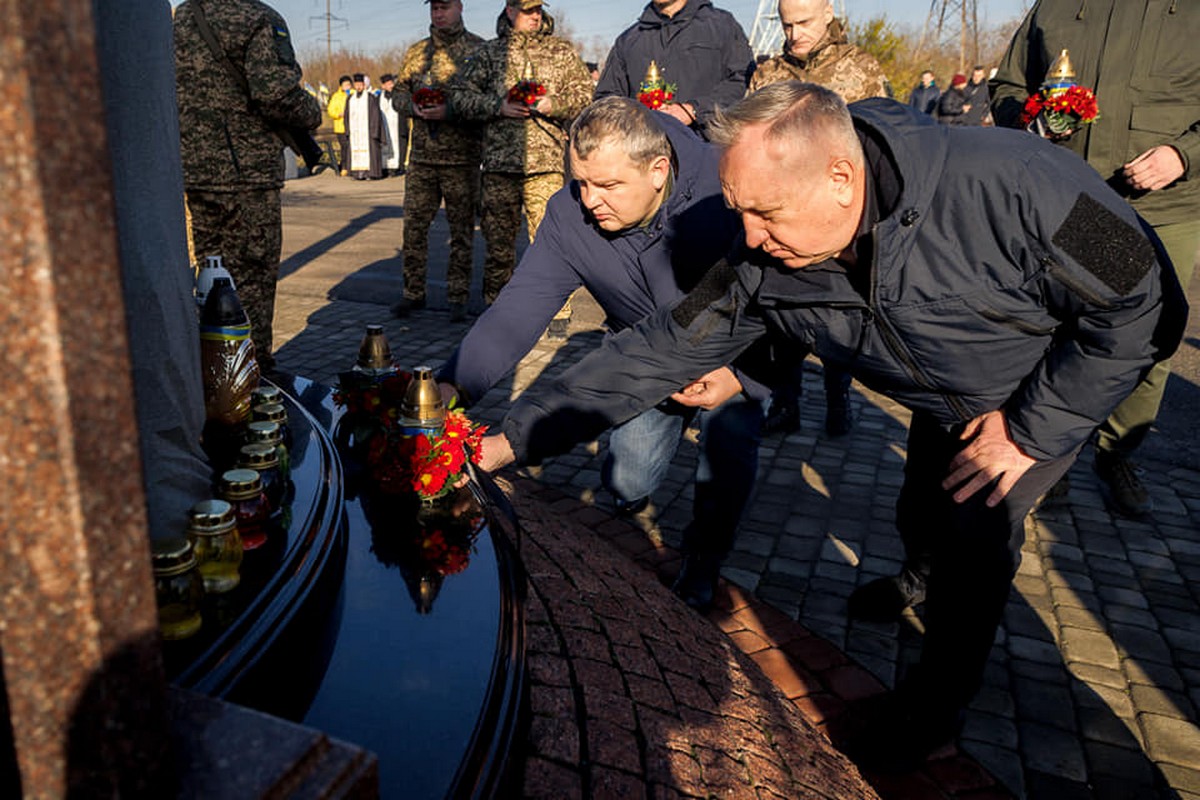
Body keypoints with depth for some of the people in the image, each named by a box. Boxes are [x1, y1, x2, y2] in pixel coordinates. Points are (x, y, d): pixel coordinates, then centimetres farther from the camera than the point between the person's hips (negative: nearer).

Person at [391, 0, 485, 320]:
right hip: (422, 154, 4)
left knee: (461, 228, 3)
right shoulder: (415, 52, 15)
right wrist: (413, 106, -5)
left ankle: (458, 296, 12)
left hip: (462, 156, -4)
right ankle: (413, 292, 15)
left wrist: (449, 111, -18)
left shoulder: (478, 49, 1)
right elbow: (398, 93, 18)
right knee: (413, 225, 4)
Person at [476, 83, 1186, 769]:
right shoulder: (766, 266, -27)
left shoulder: (1007, 184, -41)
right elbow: (661, 350, -24)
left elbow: (1140, 300, -28)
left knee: (976, 520, -16)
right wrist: (514, 439, -29)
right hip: (946, 400, 4)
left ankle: (939, 700, 10)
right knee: (923, 514, 15)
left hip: (1065, 377, -4)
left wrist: (1034, 428, -24)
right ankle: (926, 580, 54)